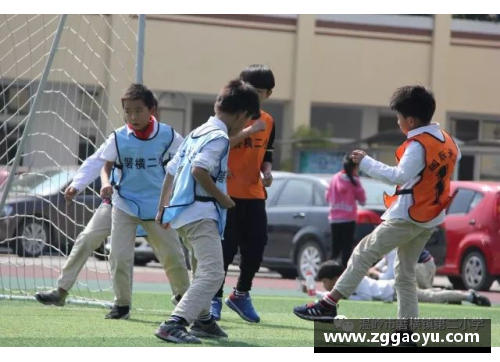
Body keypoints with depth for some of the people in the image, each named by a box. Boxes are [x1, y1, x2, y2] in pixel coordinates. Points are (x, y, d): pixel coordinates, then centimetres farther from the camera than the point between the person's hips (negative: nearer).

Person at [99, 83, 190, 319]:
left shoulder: (166, 135, -7)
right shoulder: (118, 138, -8)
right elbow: (106, 167, -2)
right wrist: (106, 184, -23)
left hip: (158, 205, 0)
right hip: (125, 205, 0)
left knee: (173, 255, 8)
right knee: (119, 256, -7)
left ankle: (183, 295, 30)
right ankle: (122, 304, 8)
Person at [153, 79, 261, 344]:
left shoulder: (197, 133, 19)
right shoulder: (218, 137, -11)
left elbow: (172, 170, 20)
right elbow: (199, 170, -24)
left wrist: (163, 207, 24)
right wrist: (221, 197, -14)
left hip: (182, 212, 10)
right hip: (200, 214, -10)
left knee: (203, 270, 28)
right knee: (212, 273, -18)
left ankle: (202, 320, 43)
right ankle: (174, 324, -29)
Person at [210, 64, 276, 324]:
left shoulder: (268, 122, 12)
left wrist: (267, 172, 0)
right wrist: (249, 130, -23)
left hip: (254, 195, 5)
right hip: (227, 193, -5)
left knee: (256, 247, 4)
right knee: (225, 247, -7)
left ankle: (241, 295, 21)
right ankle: (214, 298, 3)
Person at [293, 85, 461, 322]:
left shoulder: (418, 146, -19)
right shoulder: (447, 140, 7)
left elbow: (400, 176, -30)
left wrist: (365, 162, -25)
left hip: (407, 217, -9)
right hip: (431, 219, 9)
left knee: (364, 253, -4)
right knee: (406, 272, 15)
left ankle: (329, 304, -7)